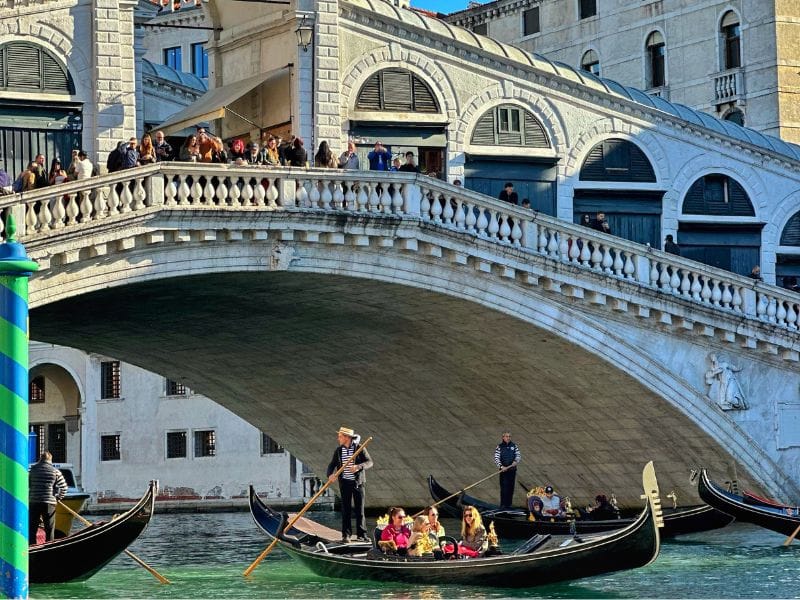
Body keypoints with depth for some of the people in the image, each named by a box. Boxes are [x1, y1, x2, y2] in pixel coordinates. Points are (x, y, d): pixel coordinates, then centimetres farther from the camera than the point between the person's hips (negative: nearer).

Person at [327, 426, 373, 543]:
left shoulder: (359, 449, -4)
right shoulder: (338, 450, 6)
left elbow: (369, 462, -10)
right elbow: (332, 465, 6)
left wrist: (359, 466, -28)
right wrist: (330, 475, -14)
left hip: (358, 483, -2)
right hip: (345, 483, 2)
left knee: (360, 509, 3)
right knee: (346, 509, 2)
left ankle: (362, 534, 9)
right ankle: (346, 535, 5)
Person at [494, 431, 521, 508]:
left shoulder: (514, 446, 8)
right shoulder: (499, 447, -2)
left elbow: (518, 455, 6)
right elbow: (496, 458, -8)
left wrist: (516, 461, -16)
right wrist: (501, 466, -23)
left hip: (512, 469, 3)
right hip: (503, 470, -3)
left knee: (511, 487, 6)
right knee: (504, 487, -8)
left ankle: (509, 504, 16)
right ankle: (503, 505, -4)